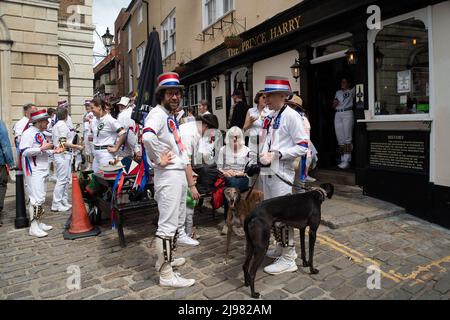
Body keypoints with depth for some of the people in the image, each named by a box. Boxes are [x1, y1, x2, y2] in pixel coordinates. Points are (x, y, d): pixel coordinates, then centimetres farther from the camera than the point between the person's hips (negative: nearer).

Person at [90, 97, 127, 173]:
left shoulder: (109, 120, -15)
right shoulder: (94, 120, 8)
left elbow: (123, 134, -19)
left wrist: (115, 148, -14)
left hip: (106, 153, -8)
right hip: (96, 153, 8)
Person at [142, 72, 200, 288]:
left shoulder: (173, 118, 19)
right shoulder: (157, 113, -10)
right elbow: (147, 136, -35)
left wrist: (191, 184, 18)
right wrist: (158, 160, -19)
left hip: (179, 176, 10)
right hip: (168, 176, -10)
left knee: (177, 222, 20)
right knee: (168, 225, -4)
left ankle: (165, 258, 37)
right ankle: (166, 274, 6)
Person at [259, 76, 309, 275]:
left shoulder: (291, 116, -10)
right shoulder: (273, 117, 15)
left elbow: (303, 146, -14)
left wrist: (277, 154, -18)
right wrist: (264, 156, 8)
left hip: (281, 173, -9)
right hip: (268, 171, 9)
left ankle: (288, 259, 9)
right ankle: (281, 247, 33)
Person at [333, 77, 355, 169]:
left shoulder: (352, 91, 11)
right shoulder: (337, 93, 23)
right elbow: (333, 106, 22)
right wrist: (335, 104, 3)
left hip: (347, 114, -5)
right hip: (338, 114, 5)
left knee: (347, 138, -12)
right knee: (340, 138, 1)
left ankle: (347, 161, -15)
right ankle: (343, 160, 4)